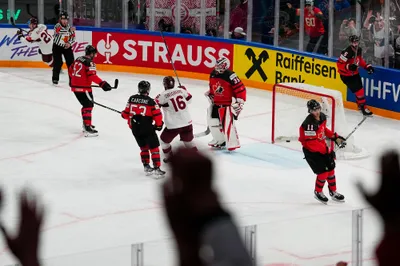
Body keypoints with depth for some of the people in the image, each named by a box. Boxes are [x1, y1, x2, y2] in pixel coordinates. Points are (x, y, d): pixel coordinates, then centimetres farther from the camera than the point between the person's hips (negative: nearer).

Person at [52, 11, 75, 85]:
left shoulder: (70, 27, -1)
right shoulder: (57, 26, -16)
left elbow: (73, 37, 4)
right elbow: (59, 31, -39)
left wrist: (69, 43, -15)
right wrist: (69, 30, -51)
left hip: (67, 47, 4)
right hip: (57, 46, -4)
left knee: (71, 62, -2)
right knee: (58, 62, -12)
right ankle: (55, 78, -2)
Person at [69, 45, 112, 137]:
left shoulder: (78, 59, 12)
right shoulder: (89, 63, -14)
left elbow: (70, 69, 25)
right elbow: (92, 76, -25)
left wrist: (72, 79, 41)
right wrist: (102, 83, -29)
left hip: (75, 86, 9)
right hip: (83, 88, -9)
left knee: (86, 104, 23)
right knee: (88, 106, -8)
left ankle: (86, 124, 33)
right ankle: (87, 129, -15)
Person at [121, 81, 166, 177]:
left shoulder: (132, 99, 0)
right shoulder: (151, 101, -12)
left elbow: (126, 113, 8)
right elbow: (157, 115, -10)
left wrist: (123, 114, 31)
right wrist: (158, 125, 8)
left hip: (135, 128, 5)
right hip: (147, 128, -5)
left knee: (144, 147, 21)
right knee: (154, 148, 3)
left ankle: (146, 166, 20)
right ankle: (157, 168, -3)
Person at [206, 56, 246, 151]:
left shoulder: (230, 76, -21)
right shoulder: (213, 74, 3)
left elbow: (241, 89, -19)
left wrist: (239, 102, -20)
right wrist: (210, 95, 19)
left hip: (228, 104, -8)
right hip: (216, 103, 8)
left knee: (227, 123, -16)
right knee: (213, 121, 12)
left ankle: (233, 143, -10)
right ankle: (219, 140, 28)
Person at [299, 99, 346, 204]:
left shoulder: (322, 117, -4)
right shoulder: (309, 124, -31)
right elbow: (312, 142, -31)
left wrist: (335, 137, 9)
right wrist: (327, 150, -29)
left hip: (322, 146, 8)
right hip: (310, 151, -8)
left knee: (331, 168, 12)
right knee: (323, 172, -8)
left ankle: (333, 192, 30)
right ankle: (318, 192, 17)